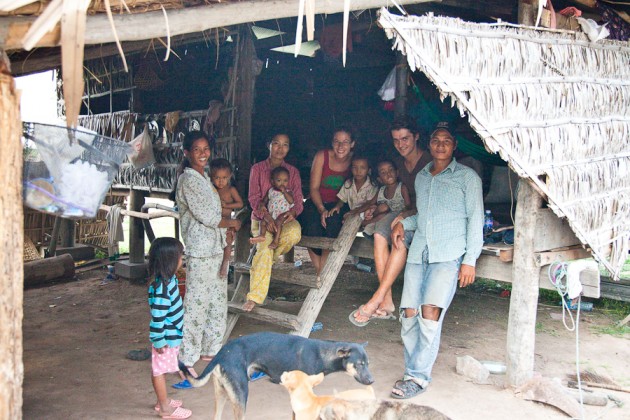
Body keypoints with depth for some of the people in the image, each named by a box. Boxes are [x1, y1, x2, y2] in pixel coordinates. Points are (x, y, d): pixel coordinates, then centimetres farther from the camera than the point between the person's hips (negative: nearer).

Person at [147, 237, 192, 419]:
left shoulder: (169, 279, 2)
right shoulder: (161, 286, -29)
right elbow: (157, 316, -27)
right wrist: (159, 340, -22)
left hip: (171, 334, 9)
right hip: (165, 336, -9)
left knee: (161, 369, 21)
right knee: (159, 370, 6)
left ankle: (162, 401, 36)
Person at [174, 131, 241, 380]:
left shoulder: (203, 177, 15)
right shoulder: (188, 180, -14)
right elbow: (207, 217, -18)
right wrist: (232, 223, -2)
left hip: (215, 248, 9)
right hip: (199, 250, -9)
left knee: (218, 299, 15)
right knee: (197, 303, -3)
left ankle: (209, 349, 28)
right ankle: (187, 358, 8)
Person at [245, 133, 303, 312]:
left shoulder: (293, 171, 9)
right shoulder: (257, 169, 4)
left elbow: (298, 200, 3)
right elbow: (254, 198, -4)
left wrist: (293, 211, -23)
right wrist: (266, 218, -22)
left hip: (284, 217, 2)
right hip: (261, 217, -1)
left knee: (294, 233, -34)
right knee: (265, 245, -30)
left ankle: (269, 257, -5)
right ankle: (255, 297, -28)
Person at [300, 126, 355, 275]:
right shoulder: (322, 156, -6)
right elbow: (314, 188, -5)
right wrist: (322, 209, -20)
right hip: (316, 203, 0)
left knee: (333, 223, -32)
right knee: (313, 229, -30)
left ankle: (322, 276, -24)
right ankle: (321, 274, -19)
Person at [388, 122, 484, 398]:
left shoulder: (467, 176, 6)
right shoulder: (421, 177, 20)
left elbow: (475, 218, 1)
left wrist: (470, 259, -7)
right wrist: (403, 223, 8)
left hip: (449, 254, -5)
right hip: (419, 252, 5)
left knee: (431, 310, -19)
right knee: (408, 313, -4)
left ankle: (418, 376, -11)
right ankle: (415, 371, 9)